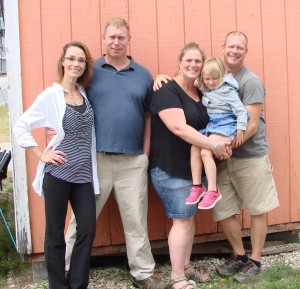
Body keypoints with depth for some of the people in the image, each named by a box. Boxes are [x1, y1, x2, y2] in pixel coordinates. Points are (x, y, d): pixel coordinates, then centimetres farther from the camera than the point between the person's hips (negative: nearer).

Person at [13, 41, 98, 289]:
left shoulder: (86, 94, 9)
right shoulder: (50, 95, -5)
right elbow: (20, 127, -5)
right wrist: (42, 155, -8)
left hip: (84, 174, 5)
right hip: (57, 173, -4)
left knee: (88, 230, 5)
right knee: (55, 233, 6)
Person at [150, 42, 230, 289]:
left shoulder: (201, 93, 12)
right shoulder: (168, 91, -14)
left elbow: (205, 125, 23)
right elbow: (179, 127, -26)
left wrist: (221, 143, 4)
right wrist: (213, 145, -25)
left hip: (194, 167, 8)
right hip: (170, 169, -8)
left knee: (190, 218, 14)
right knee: (182, 220, -6)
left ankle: (185, 267, 29)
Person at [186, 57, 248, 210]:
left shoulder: (228, 91, -8)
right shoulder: (206, 91, 12)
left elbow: (241, 111, -9)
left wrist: (240, 131, -12)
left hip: (225, 126, -7)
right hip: (211, 125, 7)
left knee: (206, 152, -22)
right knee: (194, 148, -11)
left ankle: (212, 191, -17)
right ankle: (197, 187, -4)